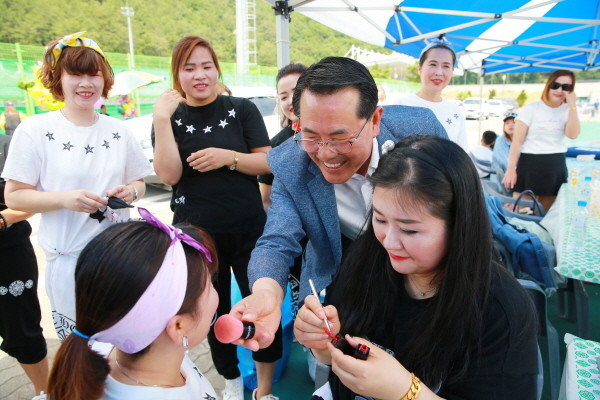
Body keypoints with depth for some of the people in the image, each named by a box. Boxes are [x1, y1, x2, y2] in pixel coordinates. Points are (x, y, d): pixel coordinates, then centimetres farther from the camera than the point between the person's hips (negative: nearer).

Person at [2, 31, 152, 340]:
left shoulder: (118, 130, 5)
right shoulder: (35, 130, -5)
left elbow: (139, 182, 14)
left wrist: (130, 192, -9)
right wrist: (65, 199, -20)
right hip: (69, 260, -3)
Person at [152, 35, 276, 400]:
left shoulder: (242, 109, -1)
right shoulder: (170, 118, 2)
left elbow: (268, 163, -4)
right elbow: (169, 175, -11)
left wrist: (228, 157, -19)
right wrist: (162, 119, -17)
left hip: (249, 230, -1)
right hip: (197, 235, 1)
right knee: (214, 310, 16)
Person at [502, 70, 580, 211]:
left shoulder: (568, 111, 6)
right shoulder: (531, 109, -4)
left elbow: (573, 134, -12)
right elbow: (517, 141, -8)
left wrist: (572, 106, -13)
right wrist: (511, 169, -14)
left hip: (556, 166, 4)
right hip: (529, 164, -4)